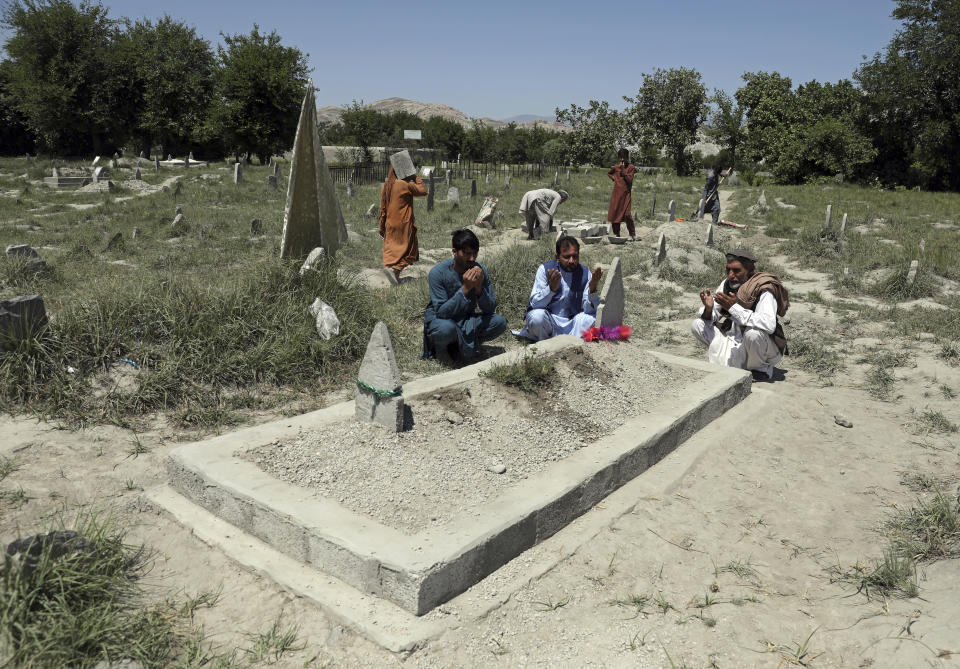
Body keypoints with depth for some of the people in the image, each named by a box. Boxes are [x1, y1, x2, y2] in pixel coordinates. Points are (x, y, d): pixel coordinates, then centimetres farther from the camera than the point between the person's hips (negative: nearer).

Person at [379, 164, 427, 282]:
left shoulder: (386, 186, 5)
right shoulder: (404, 185, -14)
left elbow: (383, 207, 10)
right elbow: (423, 191, -6)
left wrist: (382, 227, 16)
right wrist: (416, 178, 5)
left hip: (390, 224, 6)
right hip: (403, 224, -6)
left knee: (391, 248, 14)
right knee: (407, 247, 2)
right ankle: (395, 268, -14)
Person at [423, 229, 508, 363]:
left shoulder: (480, 270, -8)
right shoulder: (437, 273, -20)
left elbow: (490, 309, -8)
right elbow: (441, 312, -26)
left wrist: (479, 288, -27)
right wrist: (465, 289, -34)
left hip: (467, 320, 5)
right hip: (440, 320, -5)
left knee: (500, 322, -18)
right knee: (447, 328, -40)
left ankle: (456, 347, -3)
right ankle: (440, 346, -2)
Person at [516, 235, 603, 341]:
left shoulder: (585, 273, -2)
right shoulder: (545, 269, -8)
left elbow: (589, 310, -10)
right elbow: (535, 304, -18)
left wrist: (592, 289, -29)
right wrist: (551, 288, -36)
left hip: (572, 323, 2)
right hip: (548, 320, -2)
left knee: (592, 318, -24)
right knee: (537, 316, -34)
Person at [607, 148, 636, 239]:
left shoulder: (631, 168, 0)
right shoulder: (616, 167, 8)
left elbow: (630, 180, -10)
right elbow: (609, 173, 28)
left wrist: (623, 170, -15)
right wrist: (614, 178, 10)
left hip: (626, 194, -3)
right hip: (616, 194, 3)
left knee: (627, 214, -13)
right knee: (614, 213, 2)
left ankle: (633, 234, -3)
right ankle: (616, 234, 14)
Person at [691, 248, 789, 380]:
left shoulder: (764, 291, -22)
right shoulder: (726, 285, -3)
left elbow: (769, 324, -39)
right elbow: (710, 319, 1)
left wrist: (734, 307, -38)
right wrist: (708, 309, -24)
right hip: (735, 342, 6)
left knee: (752, 333, -38)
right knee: (697, 325, -6)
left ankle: (761, 369, -7)